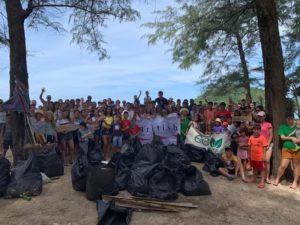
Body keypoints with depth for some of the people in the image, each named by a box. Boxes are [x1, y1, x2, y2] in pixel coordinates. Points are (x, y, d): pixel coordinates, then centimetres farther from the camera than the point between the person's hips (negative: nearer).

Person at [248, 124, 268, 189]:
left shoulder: (262, 138, -13)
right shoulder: (251, 137, 1)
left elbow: (264, 147, -13)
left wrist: (264, 156, -16)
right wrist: (249, 155, 11)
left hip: (260, 157, -6)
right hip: (253, 157, 6)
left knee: (262, 169, 3)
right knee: (255, 168, 21)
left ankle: (262, 182, 6)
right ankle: (254, 179, 37)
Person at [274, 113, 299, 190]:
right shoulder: (282, 127, 5)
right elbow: (282, 137, -3)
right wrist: (291, 138, -16)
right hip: (286, 149, -1)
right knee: (283, 165, -4)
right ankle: (277, 179, 14)